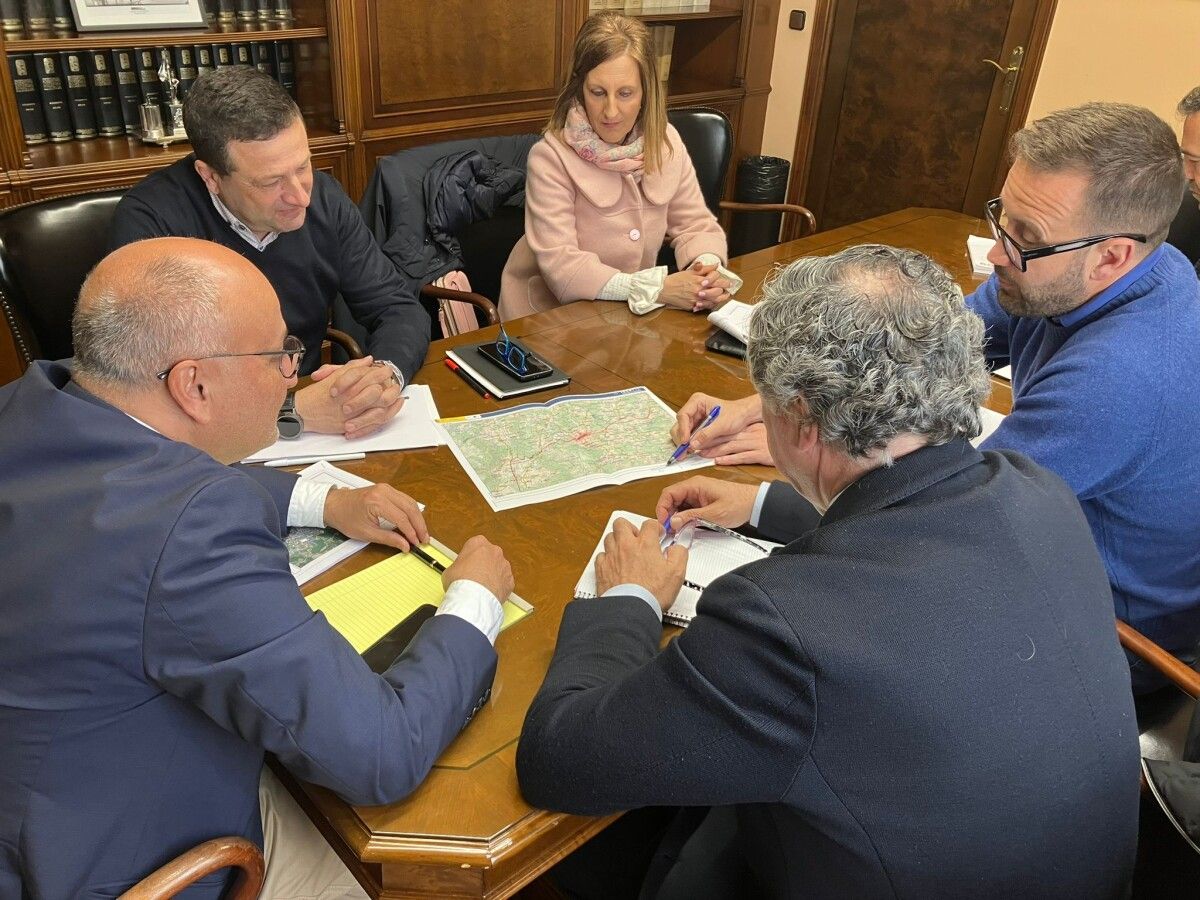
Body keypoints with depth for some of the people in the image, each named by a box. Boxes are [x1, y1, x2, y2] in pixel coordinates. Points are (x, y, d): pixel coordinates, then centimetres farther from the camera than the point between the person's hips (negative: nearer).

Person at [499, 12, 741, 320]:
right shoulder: (550, 157, -18)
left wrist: (708, 268, -21)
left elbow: (696, 225, 2)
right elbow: (561, 266, -24)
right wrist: (657, 289, -31)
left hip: (634, 316, 5)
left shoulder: (666, 143, -2)